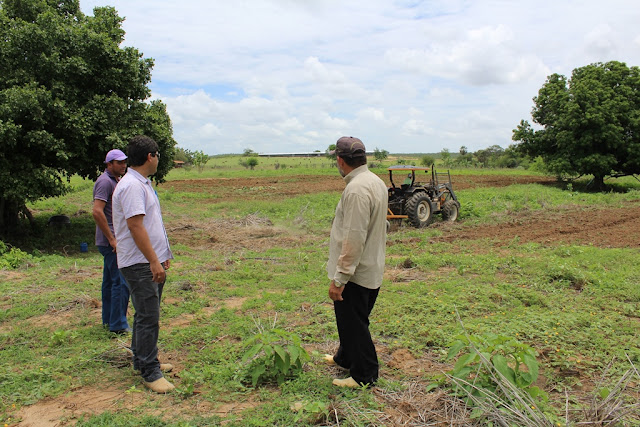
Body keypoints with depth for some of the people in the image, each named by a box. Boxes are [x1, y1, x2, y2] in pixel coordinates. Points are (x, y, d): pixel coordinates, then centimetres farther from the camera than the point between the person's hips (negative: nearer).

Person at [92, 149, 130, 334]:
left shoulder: (115, 180, 16)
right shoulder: (105, 181, -14)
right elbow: (97, 212, -24)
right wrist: (112, 239, -21)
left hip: (114, 240, 10)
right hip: (111, 241, -10)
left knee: (110, 280, 16)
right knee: (121, 282, -8)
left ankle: (109, 319, 26)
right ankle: (118, 324, -1)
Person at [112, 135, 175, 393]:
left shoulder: (142, 184, 15)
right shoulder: (131, 186, -18)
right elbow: (135, 226, -24)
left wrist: (162, 255, 23)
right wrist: (154, 261, -23)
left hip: (151, 261, 11)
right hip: (140, 264, -11)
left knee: (146, 315, 18)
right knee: (148, 317, -6)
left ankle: (142, 360, 31)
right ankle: (150, 372, 3)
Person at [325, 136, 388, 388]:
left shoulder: (357, 189, -24)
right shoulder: (376, 182, 8)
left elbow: (354, 239, -28)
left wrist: (339, 278, -23)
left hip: (355, 274, -10)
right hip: (371, 269, 10)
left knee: (353, 324, 5)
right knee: (350, 320, 24)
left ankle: (365, 375, 19)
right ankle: (345, 358, 42)